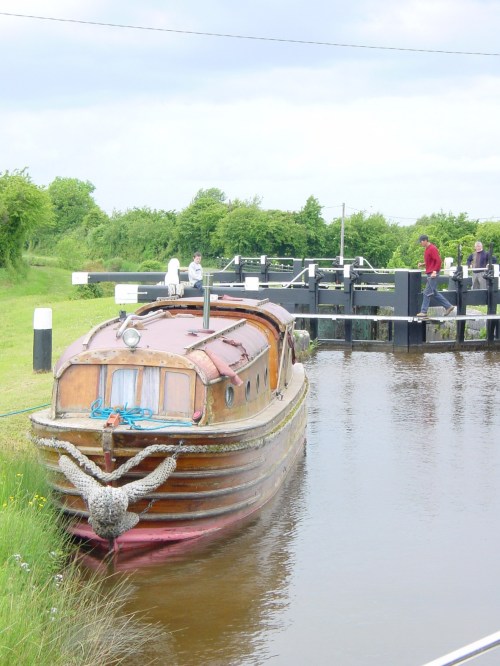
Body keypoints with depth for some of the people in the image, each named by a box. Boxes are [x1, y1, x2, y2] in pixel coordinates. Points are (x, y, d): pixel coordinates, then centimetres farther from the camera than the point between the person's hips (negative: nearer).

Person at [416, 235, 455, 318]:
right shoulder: (427, 249, 16)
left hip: (433, 274, -10)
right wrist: (422, 264, 9)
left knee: (427, 293, -7)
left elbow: (438, 261, -19)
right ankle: (448, 306, 15)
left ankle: (424, 312, -4)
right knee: (434, 293, 12)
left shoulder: (432, 249, -14)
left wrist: (434, 271, -25)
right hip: (429, 274, 10)